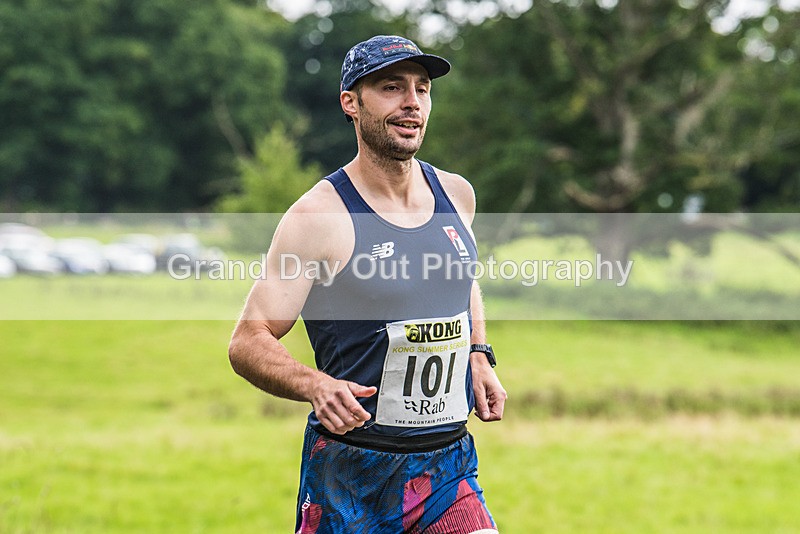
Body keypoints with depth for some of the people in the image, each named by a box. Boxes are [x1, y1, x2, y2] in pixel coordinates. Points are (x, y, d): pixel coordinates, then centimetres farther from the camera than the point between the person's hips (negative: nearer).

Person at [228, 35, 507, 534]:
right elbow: (248, 342, -13)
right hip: (350, 470, -4)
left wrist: (478, 356, 11)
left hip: (449, 463, 4)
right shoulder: (319, 216, -12)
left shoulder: (456, 195, 6)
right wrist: (316, 385, -31)